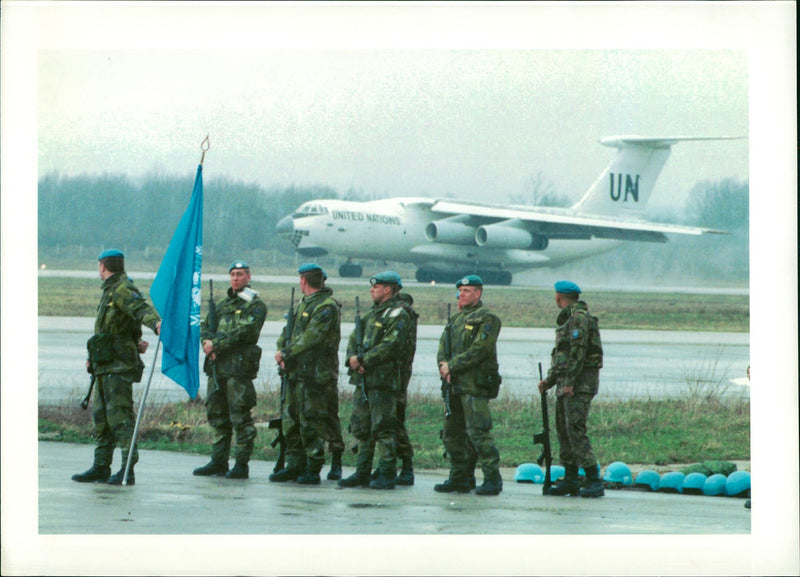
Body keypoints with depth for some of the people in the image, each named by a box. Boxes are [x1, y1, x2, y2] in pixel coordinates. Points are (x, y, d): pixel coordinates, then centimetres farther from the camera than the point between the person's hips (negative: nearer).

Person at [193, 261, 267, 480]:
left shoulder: (256, 305, -1)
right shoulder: (223, 304, 22)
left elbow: (244, 332, -14)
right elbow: (204, 326, 16)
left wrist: (216, 344, -15)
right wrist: (207, 342, -6)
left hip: (239, 366, -7)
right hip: (217, 364, 7)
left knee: (240, 417, -7)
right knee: (217, 415, 10)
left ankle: (242, 464, -4)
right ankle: (218, 462, 16)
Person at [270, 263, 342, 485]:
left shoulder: (327, 306, -11)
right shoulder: (303, 304, 19)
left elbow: (311, 337, -20)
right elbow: (288, 332, 19)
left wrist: (287, 353, -14)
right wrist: (282, 352, 0)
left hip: (315, 374, -9)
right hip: (297, 371, 9)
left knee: (311, 423, -7)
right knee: (291, 419, 10)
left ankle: (313, 470, -3)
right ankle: (295, 465, 17)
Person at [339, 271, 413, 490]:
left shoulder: (398, 316, -7)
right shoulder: (371, 313, 20)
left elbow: (390, 347, -19)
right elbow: (354, 339, 17)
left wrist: (363, 360, -17)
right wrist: (353, 358, -3)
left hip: (383, 380, -9)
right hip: (363, 380, 9)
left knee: (383, 429, -7)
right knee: (360, 427, 10)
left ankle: (387, 475, -5)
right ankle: (362, 472, 16)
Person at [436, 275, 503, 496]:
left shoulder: (487, 319, -6)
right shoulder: (457, 319, 20)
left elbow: (478, 350, -15)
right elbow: (443, 346, 15)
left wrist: (452, 366, -14)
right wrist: (443, 365, -6)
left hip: (475, 385, -9)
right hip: (454, 385, 9)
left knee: (478, 432, -13)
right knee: (452, 434, 10)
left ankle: (493, 479, -11)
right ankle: (459, 478, 17)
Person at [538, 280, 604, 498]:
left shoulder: (578, 317, -12)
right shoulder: (567, 319, 20)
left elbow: (578, 351, -20)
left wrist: (569, 382, -23)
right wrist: (550, 380, 19)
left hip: (580, 382, -10)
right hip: (566, 382, 10)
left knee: (575, 430, -16)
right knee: (563, 430, 10)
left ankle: (594, 482, -18)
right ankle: (570, 481, 14)